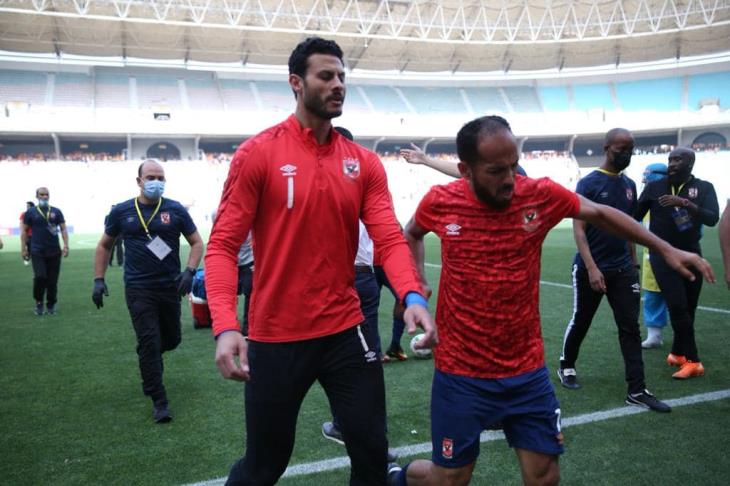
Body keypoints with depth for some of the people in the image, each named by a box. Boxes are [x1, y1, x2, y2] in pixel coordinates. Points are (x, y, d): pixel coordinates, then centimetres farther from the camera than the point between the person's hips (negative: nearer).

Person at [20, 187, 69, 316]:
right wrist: (23, 248, 2)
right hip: (37, 252, -2)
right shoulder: (30, 213, 5)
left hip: (54, 251, 2)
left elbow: (63, 229, 7)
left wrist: (66, 245, -3)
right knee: (40, 277, -14)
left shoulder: (56, 212, 8)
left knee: (52, 280, 4)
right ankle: (39, 302, 7)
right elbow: (24, 231, 8)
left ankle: (51, 305, 18)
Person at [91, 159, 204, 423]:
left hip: (170, 287, 2)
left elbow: (196, 243, 4)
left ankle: (148, 358, 49)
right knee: (149, 342, -3)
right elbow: (105, 245, 13)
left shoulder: (175, 210, 0)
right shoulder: (121, 212, 1)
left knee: (172, 339, 15)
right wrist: (99, 279, 4)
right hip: (139, 290, -2)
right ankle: (159, 401, 7)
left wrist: (189, 271, -12)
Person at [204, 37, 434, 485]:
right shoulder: (258, 154, -7)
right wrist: (225, 327, -26)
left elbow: (389, 238, -6)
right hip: (275, 338, -3)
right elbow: (223, 244, -11)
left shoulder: (365, 163, 3)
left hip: (346, 331, 3)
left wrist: (413, 296, -26)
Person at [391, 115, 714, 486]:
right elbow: (411, 235, 14)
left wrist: (666, 250, 11)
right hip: (461, 372, -1)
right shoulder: (439, 202, -10)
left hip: (527, 369, 2)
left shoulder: (541, 194, -9)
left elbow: (600, 214, 9)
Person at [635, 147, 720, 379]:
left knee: (688, 308, 9)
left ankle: (677, 353, 25)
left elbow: (713, 219, -16)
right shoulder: (655, 187, -2)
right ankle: (692, 361, -6)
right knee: (678, 307, -11)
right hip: (663, 255, -2)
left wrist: (685, 203, -27)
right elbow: (634, 216, 4)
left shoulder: (703, 188, 0)